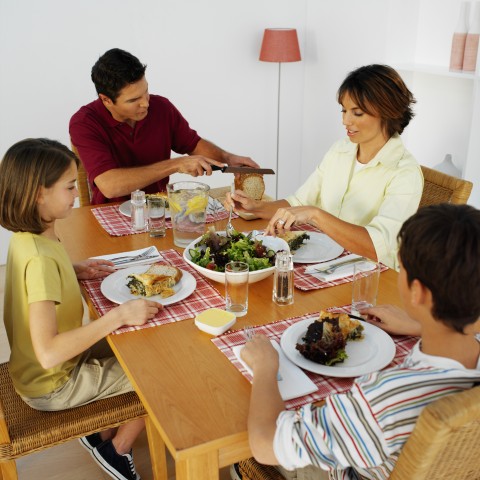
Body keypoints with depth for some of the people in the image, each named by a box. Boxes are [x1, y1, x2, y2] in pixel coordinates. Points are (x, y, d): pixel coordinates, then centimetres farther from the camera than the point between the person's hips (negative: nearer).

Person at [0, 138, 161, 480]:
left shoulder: (28, 237, -5)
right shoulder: (40, 258, -33)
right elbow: (48, 353, -38)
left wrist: (73, 271, 0)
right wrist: (118, 315, -36)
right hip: (53, 385, -8)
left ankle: (104, 434, 26)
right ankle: (116, 449, 17)